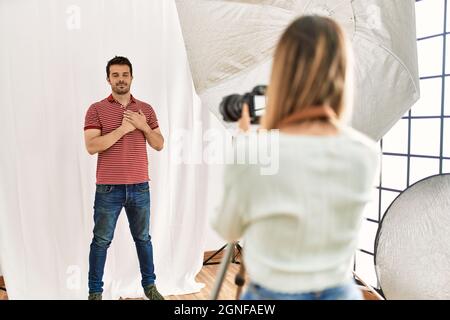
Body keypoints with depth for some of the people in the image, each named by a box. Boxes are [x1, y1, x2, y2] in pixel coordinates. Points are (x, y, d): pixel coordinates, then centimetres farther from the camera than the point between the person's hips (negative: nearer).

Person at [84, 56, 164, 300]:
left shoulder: (146, 109, 8)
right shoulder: (96, 110, -1)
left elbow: (159, 145, 7)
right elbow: (91, 146, -12)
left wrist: (143, 126, -9)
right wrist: (123, 128, -16)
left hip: (139, 187, 3)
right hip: (108, 188, -2)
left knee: (143, 238, 13)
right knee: (101, 241, 6)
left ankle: (149, 285, 27)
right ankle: (95, 291, 20)